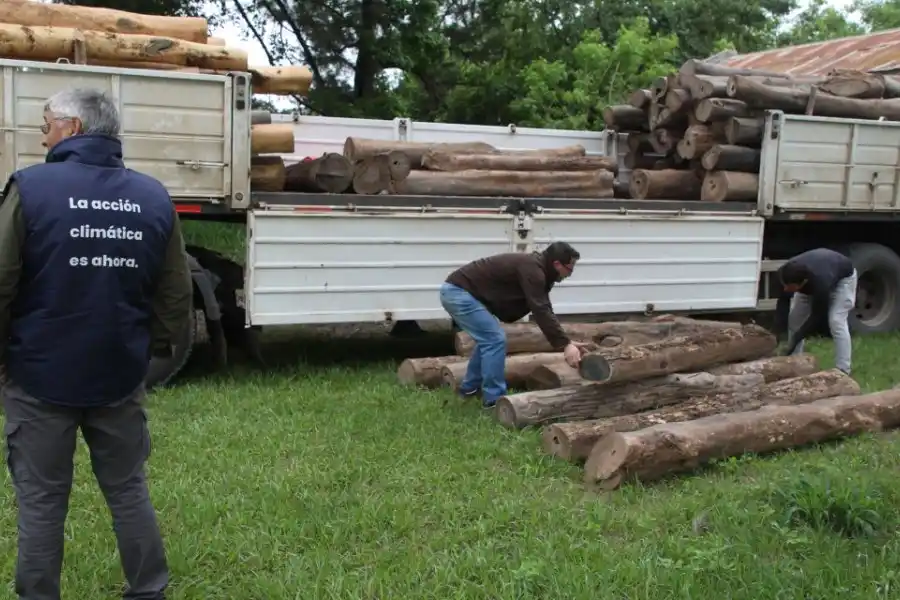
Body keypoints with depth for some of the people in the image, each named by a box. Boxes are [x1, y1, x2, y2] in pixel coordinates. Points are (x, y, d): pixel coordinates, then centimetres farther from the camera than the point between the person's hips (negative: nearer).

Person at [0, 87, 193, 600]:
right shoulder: (154, 197, 1)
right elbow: (177, 294, 4)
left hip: (41, 375, -3)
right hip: (120, 375, 3)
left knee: (41, 499, 10)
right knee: (129, 490, 16)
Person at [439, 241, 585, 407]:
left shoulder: (535, 268, 13)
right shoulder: (531, 269, -18)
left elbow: (544, 311, 15)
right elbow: (541, 311, -24)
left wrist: (565, 342, 9)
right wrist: (565, 344, -23)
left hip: (456, 291, 11)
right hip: (458, 292, -11)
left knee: (488, 338, 22)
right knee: (495, 339, -9)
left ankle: (471, 386, 32)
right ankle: (494, 399, -2)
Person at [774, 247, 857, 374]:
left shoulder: (820, 283, -47)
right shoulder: (785, 274, -33)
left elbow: (817, 316, -33)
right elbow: (783, 301, -17)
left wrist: (794, 340, -32)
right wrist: (778, 333, -24)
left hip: (843, 277, -6)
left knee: (836, 322, -21)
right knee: (794, 318, -2)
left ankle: (842, 372, -17)